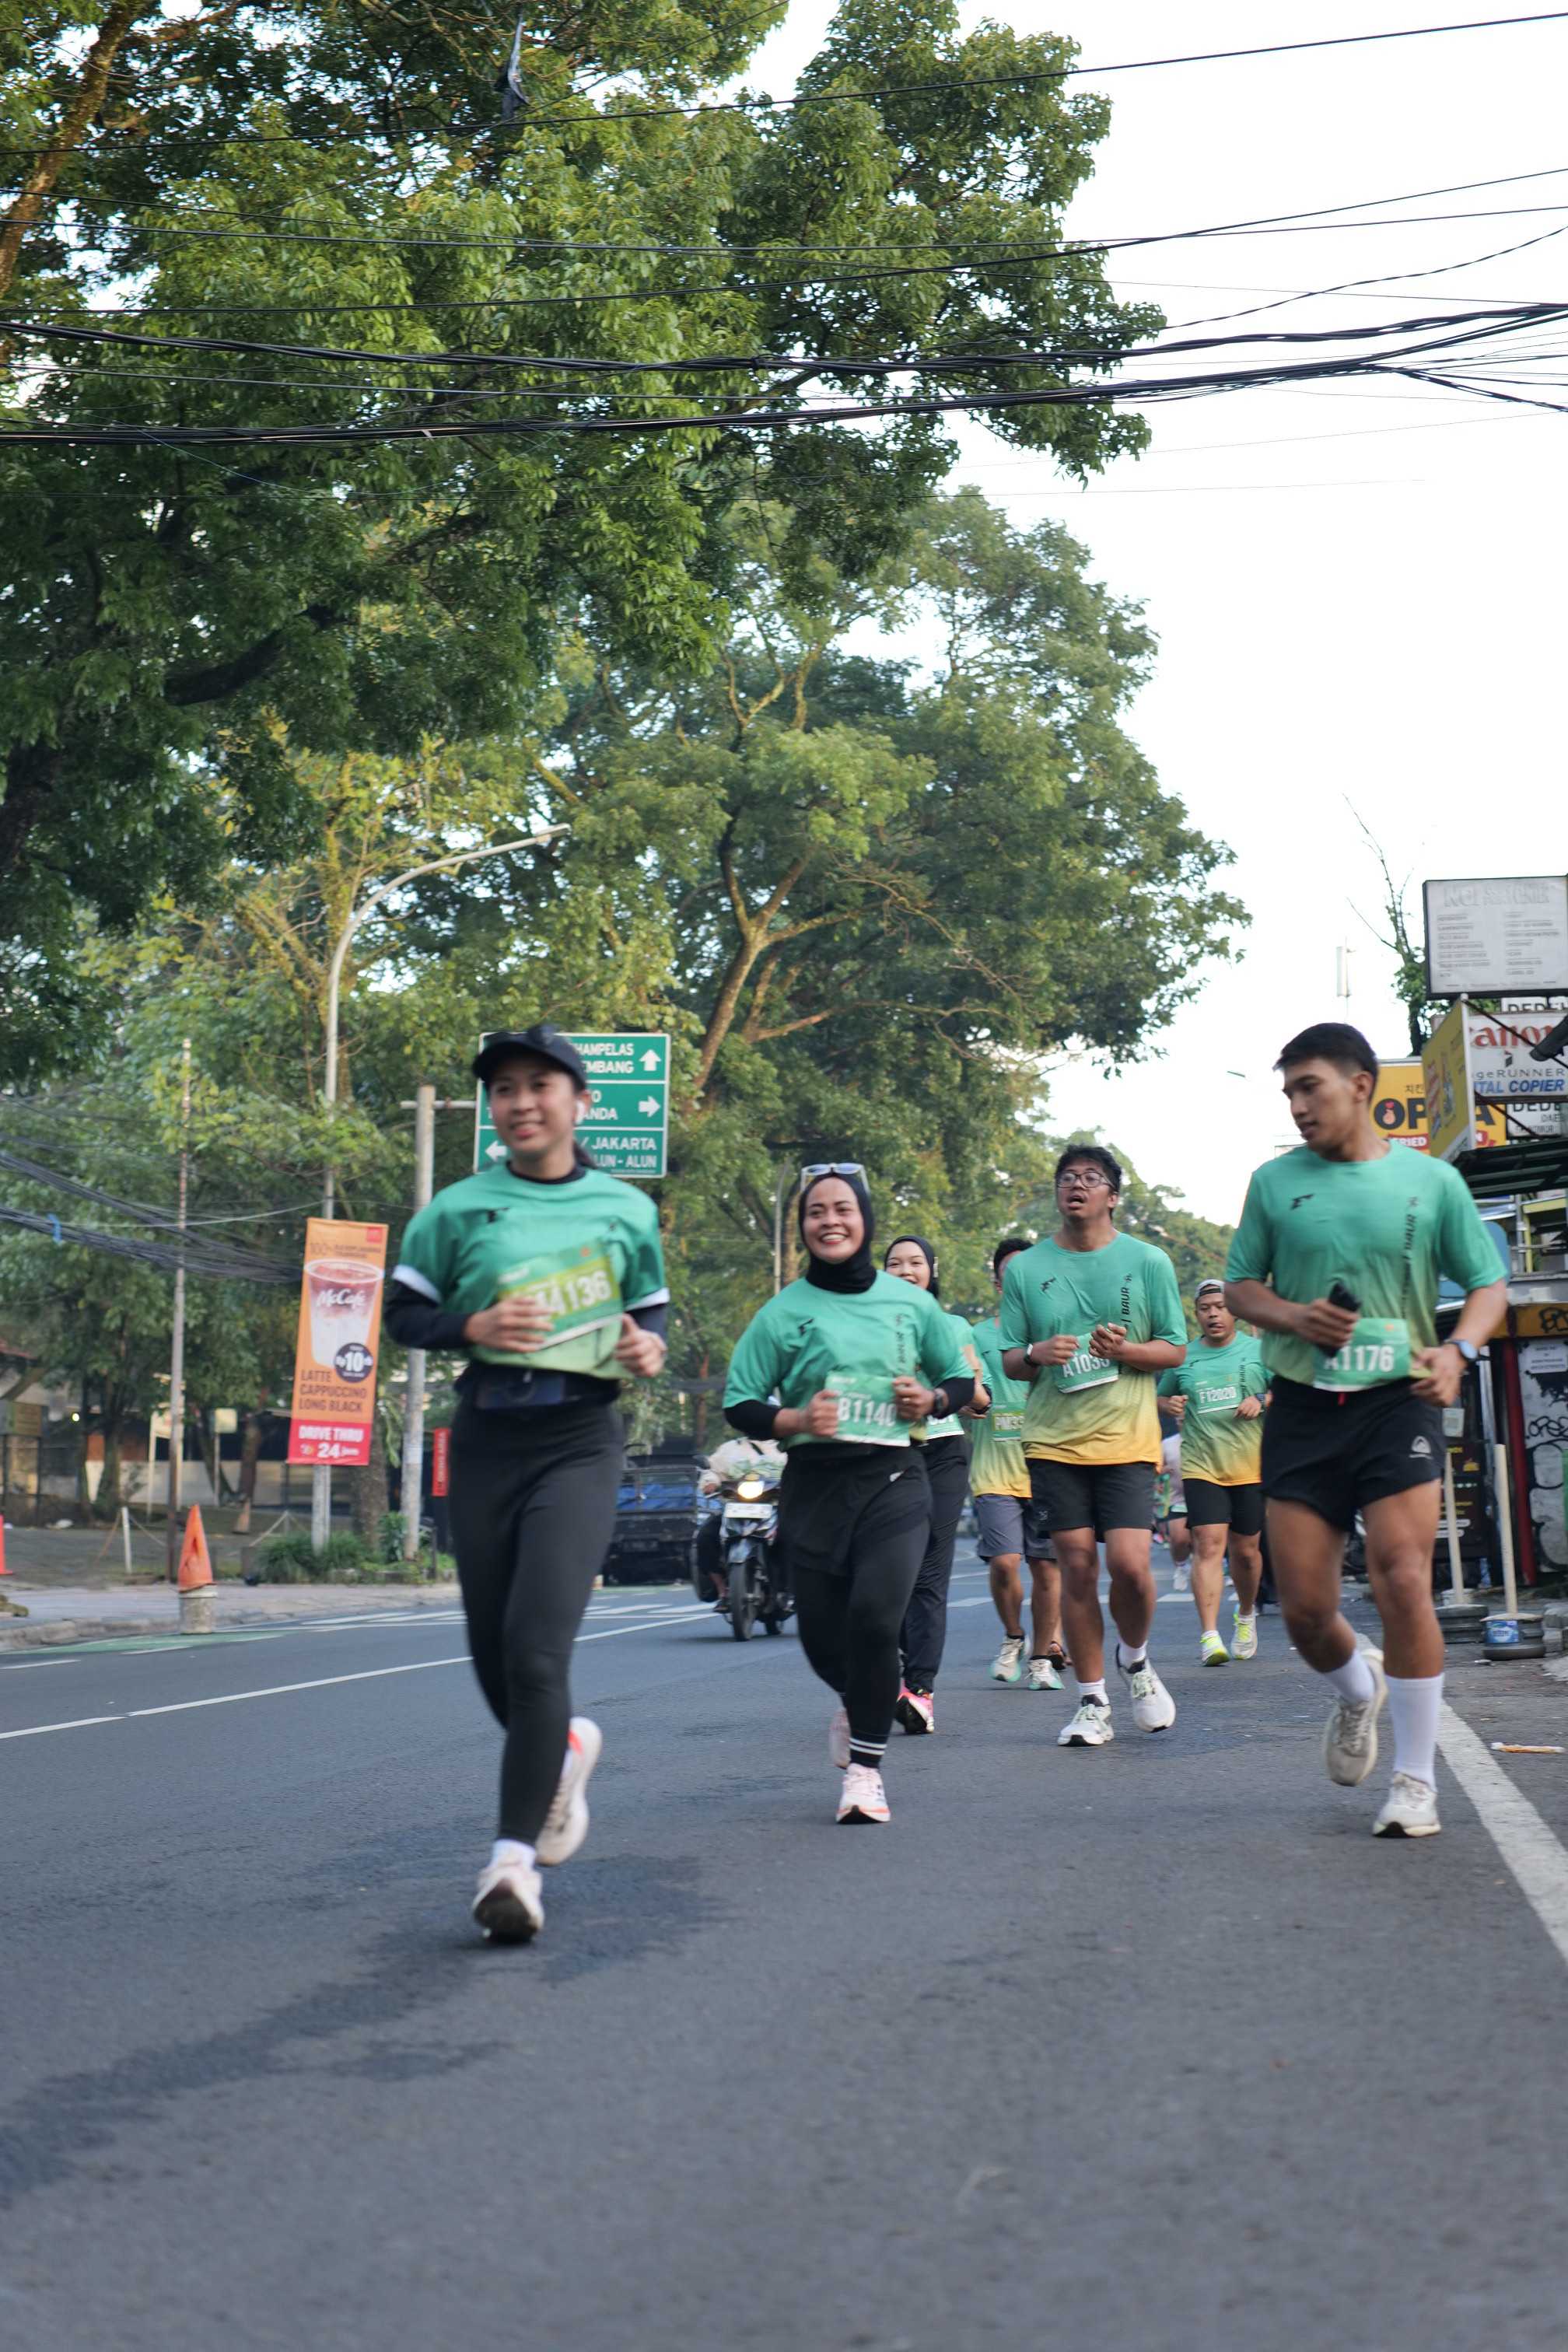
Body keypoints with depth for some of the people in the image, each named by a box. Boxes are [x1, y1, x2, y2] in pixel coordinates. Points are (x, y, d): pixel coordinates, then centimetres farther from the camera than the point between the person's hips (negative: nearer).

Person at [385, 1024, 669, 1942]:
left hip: (580, 1443, -2)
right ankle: (566, 1747, 42)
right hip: (486, 1442, 2)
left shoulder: (627, 1209, 7)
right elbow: (403, 1314, 8)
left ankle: (515, 1856, -12)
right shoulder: (458, 1209, 4)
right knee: (493, 1652, 10)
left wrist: (649, 1351, -4)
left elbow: (650, 1312, 19)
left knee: (537, 1649, -17)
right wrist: (473, 1327, -11)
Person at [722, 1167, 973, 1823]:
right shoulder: (783, 1312, 1)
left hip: (893, 1479, -1)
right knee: (823, 1638, 6)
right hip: (814, 1485, 1)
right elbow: (739, 1403, 2)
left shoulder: (910, 1302, 6)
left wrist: (931, 1400, -3)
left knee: (875, 1616, -20)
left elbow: (961, 1378, 18)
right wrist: (795, 1419, -15)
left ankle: (865, 1765, -4)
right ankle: (856, 1702, 44)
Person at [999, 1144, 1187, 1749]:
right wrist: (1036, 1353, -12)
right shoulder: (1024, 1268, 8)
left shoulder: (1148, 1262, 5)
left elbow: (1175, 1350, 6)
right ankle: (1091, 1703, 11)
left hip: (1126, 1437, -1)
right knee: (1077, 1565, 0)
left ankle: (1135, 1660, 19)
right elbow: (1008, 1361, 11)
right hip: (1054, 1439, 1)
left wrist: (1125, 1351, -13)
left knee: (1129, 1562, -13)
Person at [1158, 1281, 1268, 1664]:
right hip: (1201, 1466, 0)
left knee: (1245, 1550, 8)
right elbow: (1160, 1396, 22)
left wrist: (1262, 1401, -12)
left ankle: (1246, 1615, 36)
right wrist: (1170, 1405, 0)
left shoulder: (1259, 1351, 6)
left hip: (1251, 1467, 0)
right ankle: (1209, 1636, -19)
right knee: (1208, 1545, -15)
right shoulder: (1183, 1358, 9)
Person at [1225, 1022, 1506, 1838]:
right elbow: (1239, 1286, 12)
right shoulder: (1274, 1182, 6)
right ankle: (1358, 1692, 36)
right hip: (1302, 1405, 2)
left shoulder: (1431, 1180, 2)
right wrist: (1294, 1316, -10)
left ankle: (1416, 1782, 0)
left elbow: (1488, 1284, 8)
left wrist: (1457, 1349, -12)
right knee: (1304, 1608, 0)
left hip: (1397, 1402, -2)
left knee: (1403, 1584, -15)